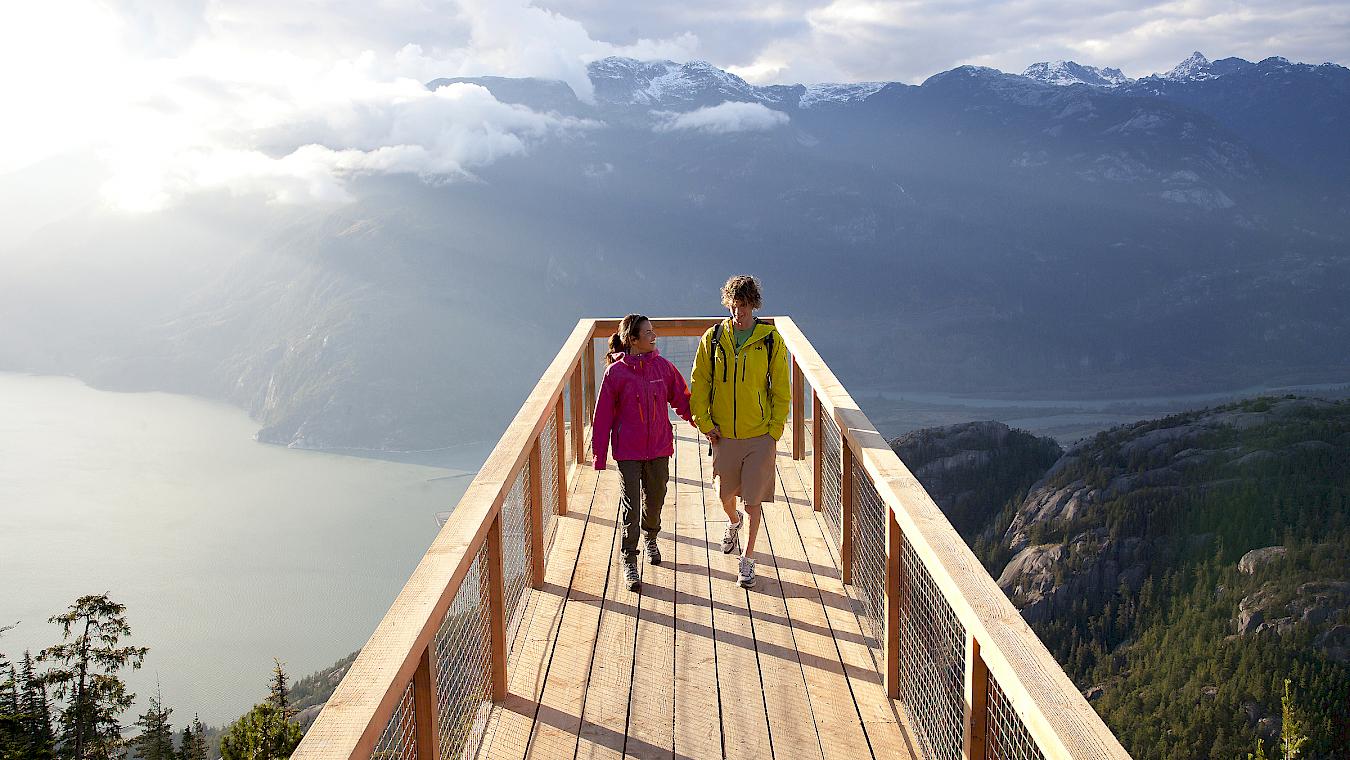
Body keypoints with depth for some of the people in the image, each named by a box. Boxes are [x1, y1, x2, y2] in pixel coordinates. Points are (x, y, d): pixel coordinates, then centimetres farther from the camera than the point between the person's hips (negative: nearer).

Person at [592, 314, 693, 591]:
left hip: (659, 447, 3)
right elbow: (603, 415, -5)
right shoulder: (615, 372, -10)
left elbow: (682, 399, 10)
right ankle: (629, 560, 8)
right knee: (630, 503, -2)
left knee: (655, 497, 16)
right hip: (628, 450, -3)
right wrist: (599, 453, -3)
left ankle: (651, 539, 44)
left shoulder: (663, 366, -2)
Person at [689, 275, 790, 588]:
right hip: (723, 433, 2)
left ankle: (747, 560, 14)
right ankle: (733, 522, 50)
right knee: (725, 495, 16)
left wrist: (775, 429, -5)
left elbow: (781, 388, 0)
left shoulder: (770, 339, -6)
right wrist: (704, 422, -3)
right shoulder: (714, 337, -2)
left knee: (753, 501, 0)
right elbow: (699, 382, 4)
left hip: (759, 434, -2)